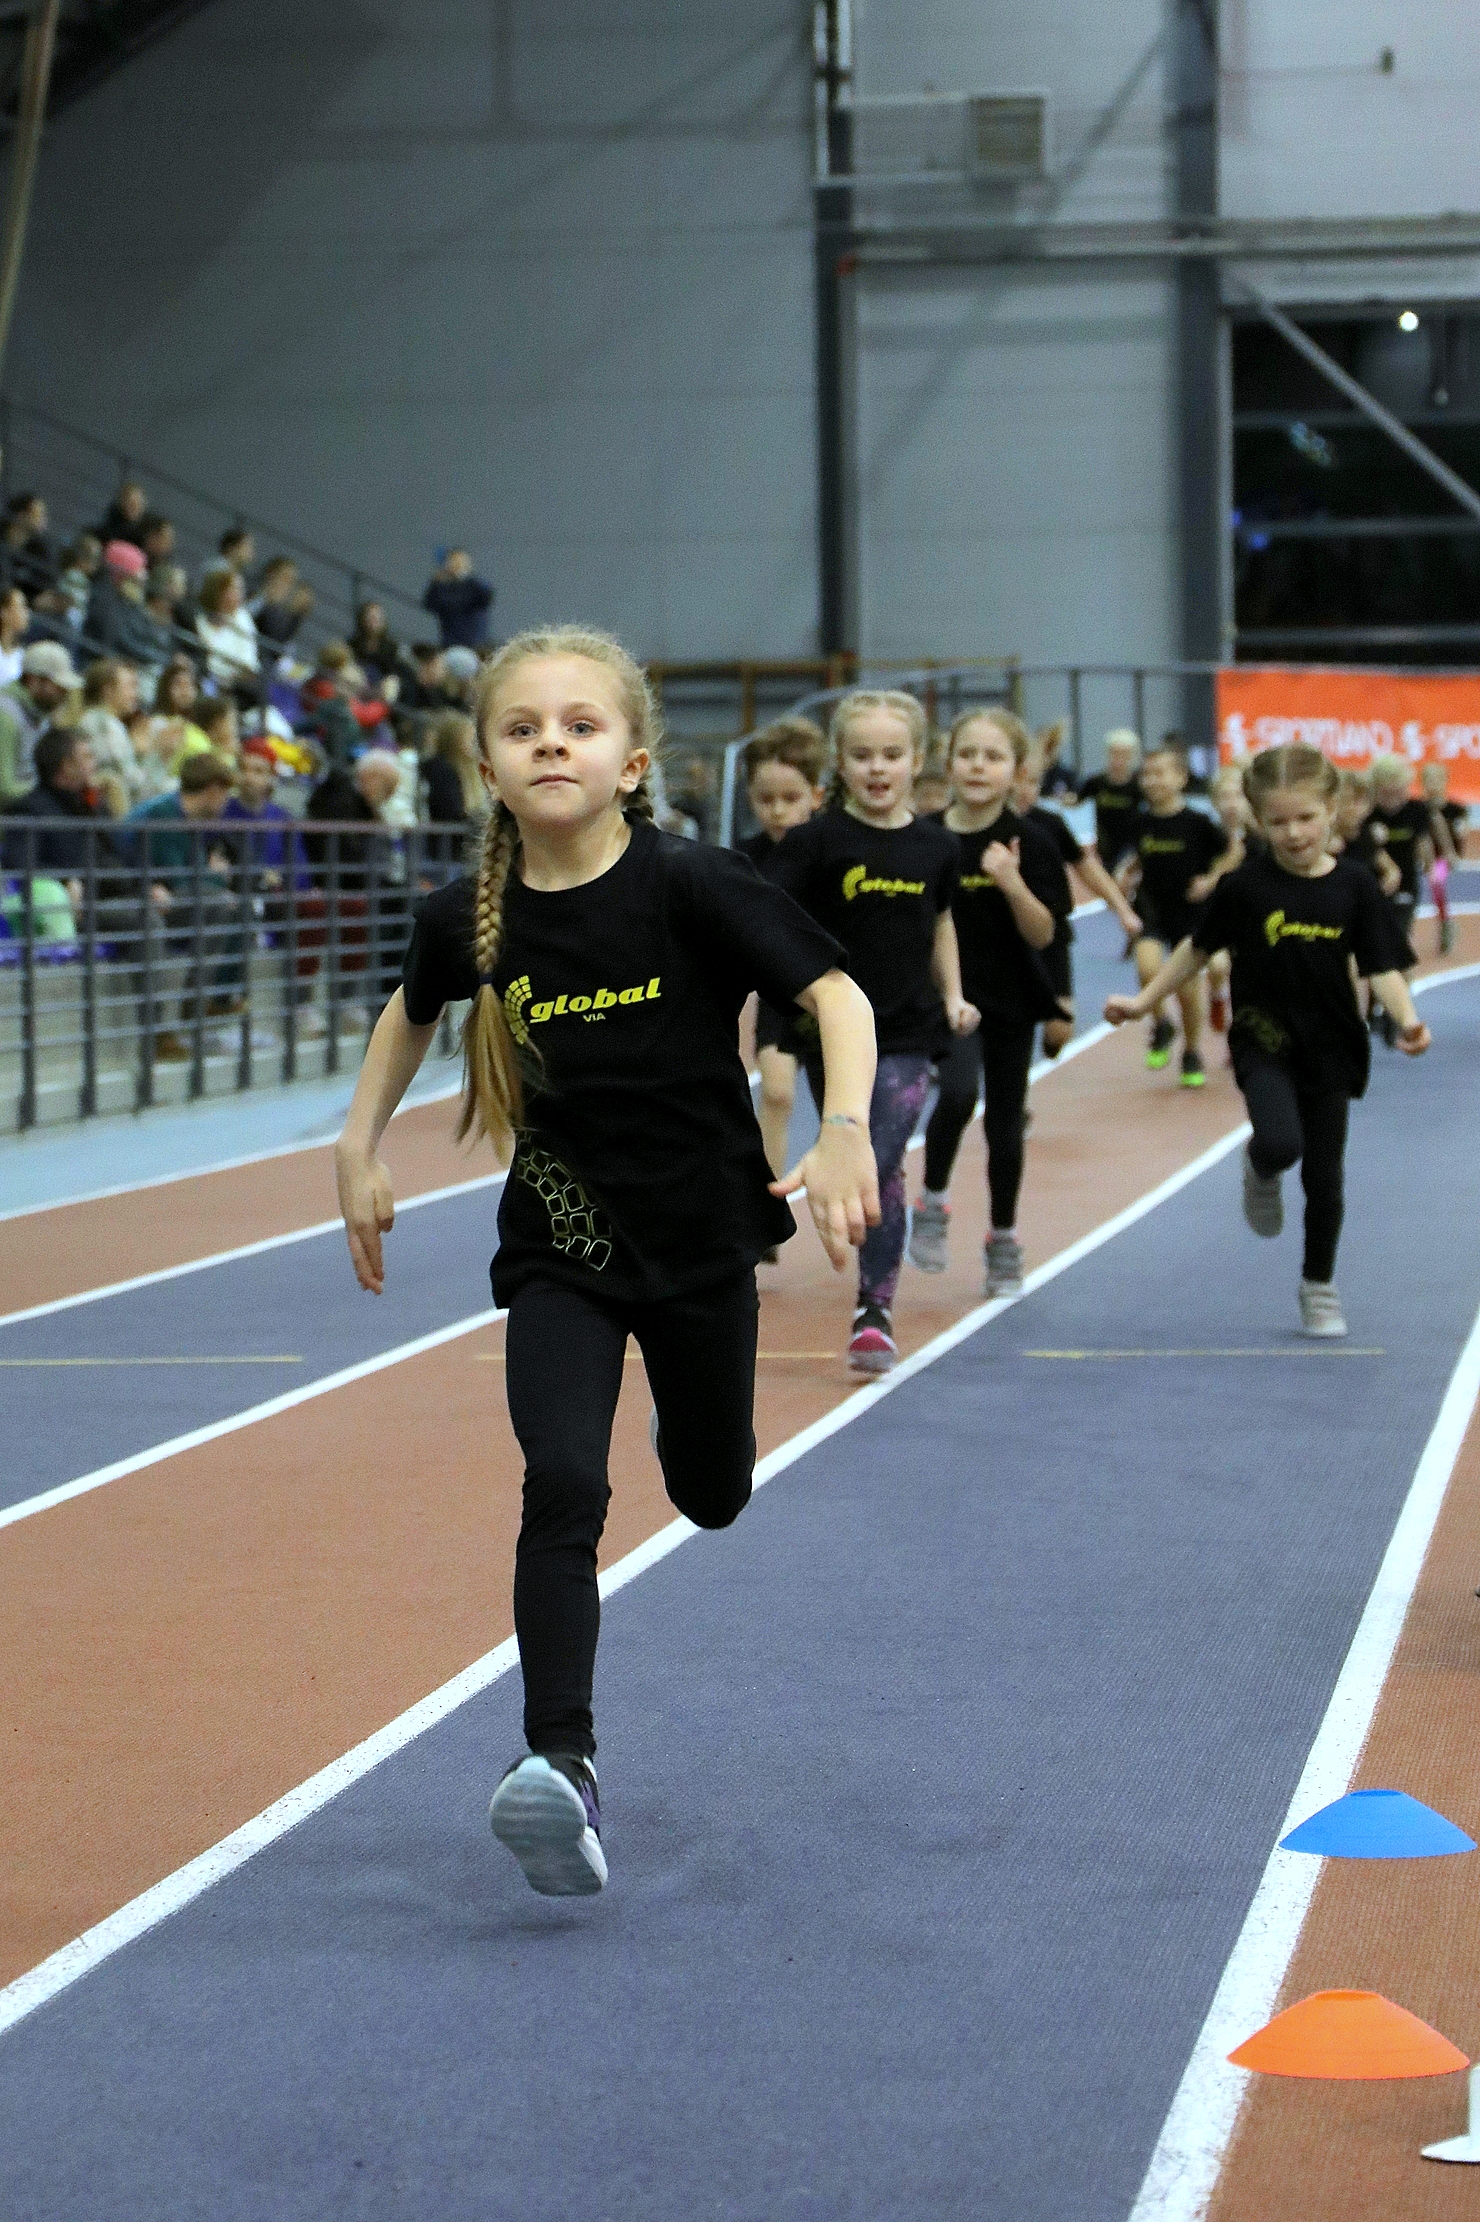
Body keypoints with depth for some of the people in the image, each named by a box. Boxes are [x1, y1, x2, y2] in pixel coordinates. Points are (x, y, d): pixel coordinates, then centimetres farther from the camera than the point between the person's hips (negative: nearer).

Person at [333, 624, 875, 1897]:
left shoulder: (691, 889, -17)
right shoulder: (471, 920, -8)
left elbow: (836, 993, -17)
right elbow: (414, 1011, 15)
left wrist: (846, 1132, -32)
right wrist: (361, 1145, 10)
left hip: (699, 1233, 0)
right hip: (558, 1251, 0)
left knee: (713, 1499, 18)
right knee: (563, 1487, -19)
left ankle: (691, 1393, 55)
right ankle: (562, 1767, -21)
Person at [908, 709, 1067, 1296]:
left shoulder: (1029, 844, -6)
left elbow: (1042, 935, -10)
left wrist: (1012, 882, -24)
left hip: (1009, 999, 1)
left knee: (1005, 1123, 10)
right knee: (957, 1093, -26)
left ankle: (1003, 1241, 28)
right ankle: (932, 1205, -3)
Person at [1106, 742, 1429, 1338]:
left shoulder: (1354, 887, -5)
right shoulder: (1245, 886, -7)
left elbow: (1380, 966, -7)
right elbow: (1198, 947, 6)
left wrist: (1407, 1020, -25)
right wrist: (1143, 1002, 7)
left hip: (1330, 1048, 2)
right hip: (1264, 1042, -2)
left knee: (1323, 1174, 7)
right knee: (1281, 1143, -26)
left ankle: (1319, 1288, 27)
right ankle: (1260, 1169, 13)